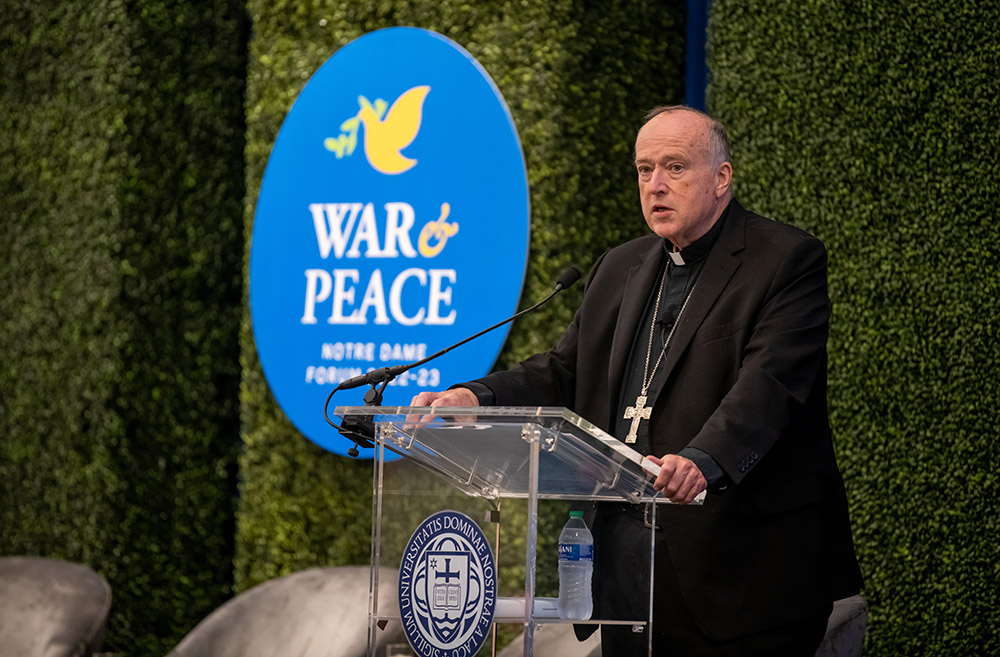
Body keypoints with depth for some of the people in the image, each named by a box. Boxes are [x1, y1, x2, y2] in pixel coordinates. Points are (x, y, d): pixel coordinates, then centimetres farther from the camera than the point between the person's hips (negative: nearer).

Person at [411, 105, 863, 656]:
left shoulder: (789, 260, -4)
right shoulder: (619, 269, 20)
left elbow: (768, 383, -19)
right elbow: (564, 373, 15)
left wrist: (702, 461, -37)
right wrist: (474, 397, -5)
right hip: (623, 550, 6)